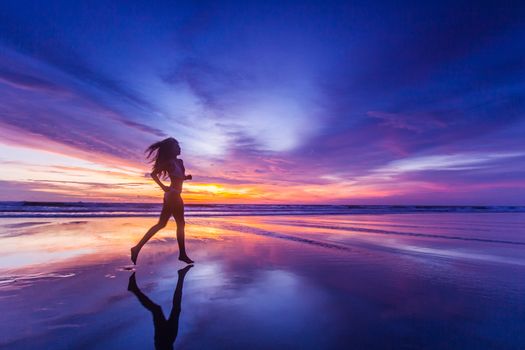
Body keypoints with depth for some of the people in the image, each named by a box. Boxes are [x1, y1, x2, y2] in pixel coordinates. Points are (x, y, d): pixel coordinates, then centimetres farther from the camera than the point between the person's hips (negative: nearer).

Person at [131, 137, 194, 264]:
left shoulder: (179, 161, 15)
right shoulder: (169, 162, -10)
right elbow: (153, 174, -13)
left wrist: (187, 177, 6)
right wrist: (163, 187, -17)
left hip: (173, 196, 8)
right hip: (173, 196, -8)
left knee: (161, 224, 10)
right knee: (180, 224, -1)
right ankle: (182, 254, 7)